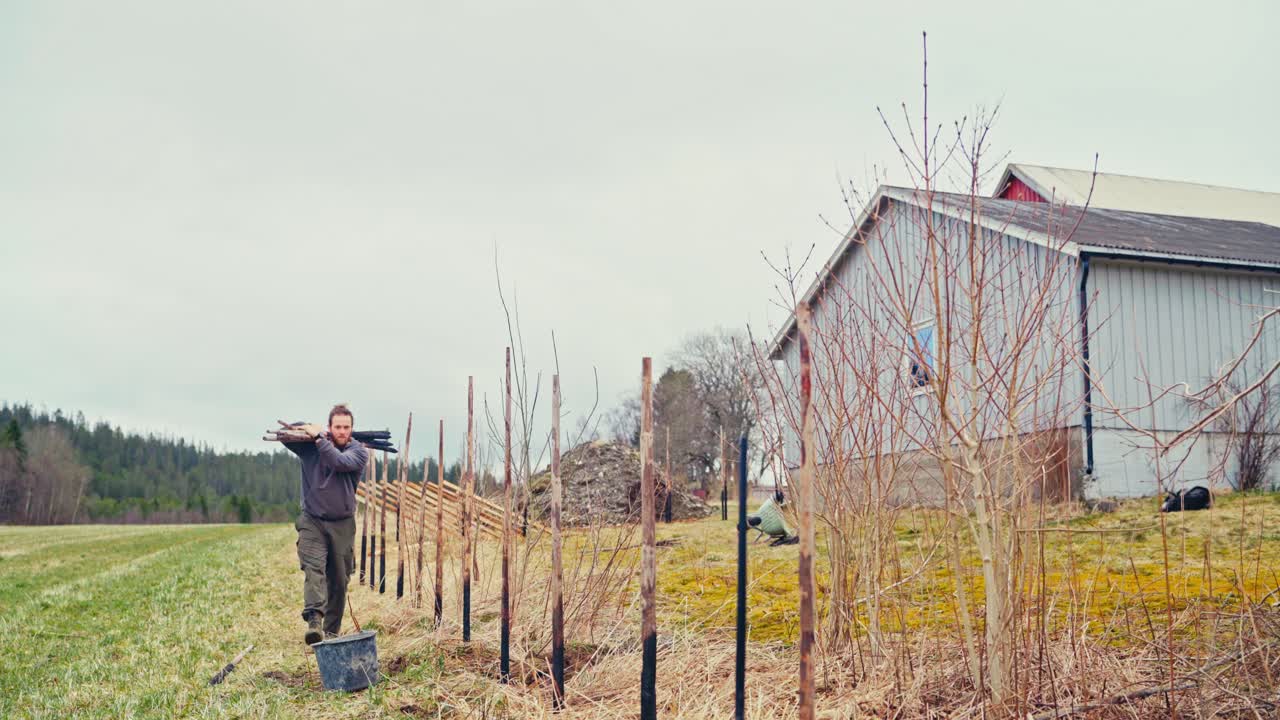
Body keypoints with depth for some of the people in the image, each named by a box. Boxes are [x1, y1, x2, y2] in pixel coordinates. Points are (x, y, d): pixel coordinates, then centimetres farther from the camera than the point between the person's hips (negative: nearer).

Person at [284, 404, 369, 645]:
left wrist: (318, 438, -15)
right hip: (312, 521, -1)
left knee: (339, 580, 4)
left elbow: (339, 462, -21)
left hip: (342, 524, 1)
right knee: (313, 568, -21)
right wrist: (310, 429, -6)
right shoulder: (310, 445, 3)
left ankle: (332, 631, 14)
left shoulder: (358, 451, -2)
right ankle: (314, 620, -34)